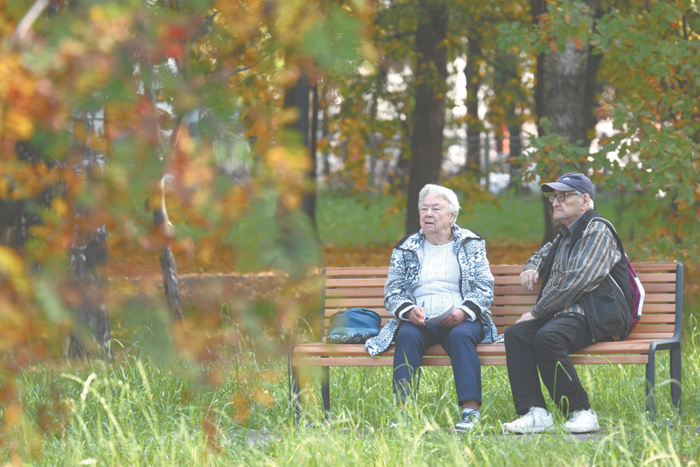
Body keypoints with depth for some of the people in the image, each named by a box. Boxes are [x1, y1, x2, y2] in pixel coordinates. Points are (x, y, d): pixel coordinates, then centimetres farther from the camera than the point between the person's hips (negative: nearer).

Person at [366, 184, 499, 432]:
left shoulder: (471, 244, 13)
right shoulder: (406, 249, 17)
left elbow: (485, 289, 5)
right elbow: (392, 293, 11)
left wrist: (463, 312, -15)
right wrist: (408, 310, -12)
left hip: (460, 320, -1)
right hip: (419, 321, 1)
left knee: (460, 336, -35)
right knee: (407, 336, -33)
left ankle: (470, 410, -42)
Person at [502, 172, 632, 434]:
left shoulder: (597, 230, -5)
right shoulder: (566, 234, 24)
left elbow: (576, 281, -15)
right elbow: (545, 253, 48)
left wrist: (537, 311, -12)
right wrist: (532, 268, 22)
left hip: (595, 317, -9)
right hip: (564, 314, 9)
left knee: (547, 337, -35)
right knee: (516, 334, -17)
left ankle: (581, 412, -26)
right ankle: (535, 413, -25)